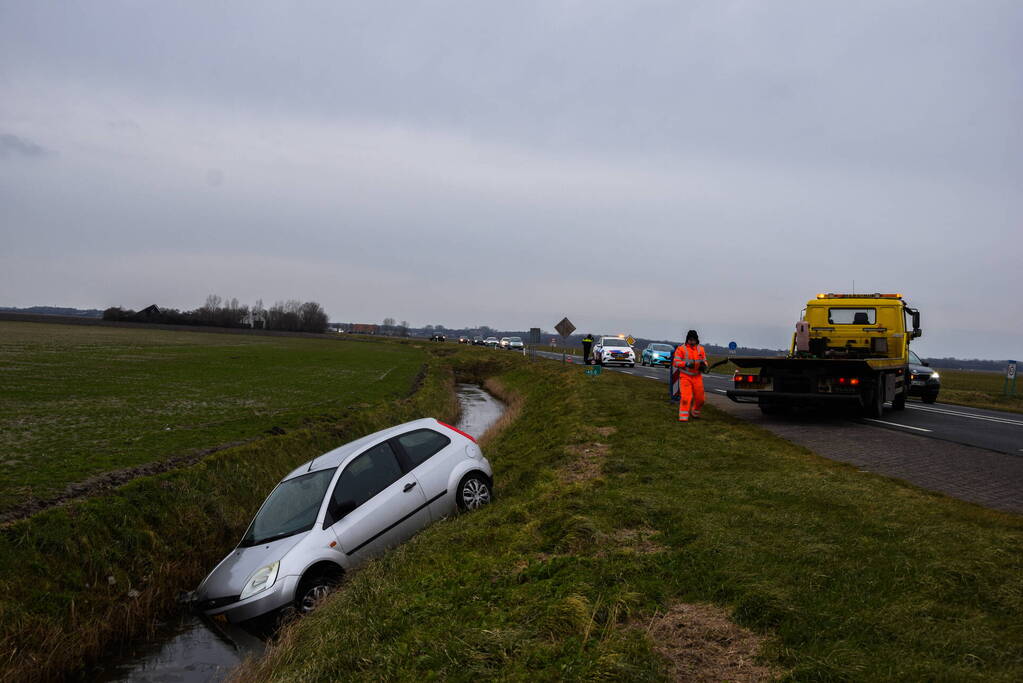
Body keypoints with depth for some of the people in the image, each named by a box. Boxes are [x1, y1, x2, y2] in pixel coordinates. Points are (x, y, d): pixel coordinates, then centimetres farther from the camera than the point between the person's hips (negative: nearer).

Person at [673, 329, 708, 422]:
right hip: (685, 377, -4)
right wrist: (686, 364, -22)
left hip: (697, 377, 4)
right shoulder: (681, 348, -4)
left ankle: (695, 413, 33)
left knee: (700, 398, 8)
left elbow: (704, 361, 18)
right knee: (685, 397, -15)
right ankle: (683, 417, -12)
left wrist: (703, 365, -6)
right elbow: (676, 362, -8)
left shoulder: (701, 349, 10)